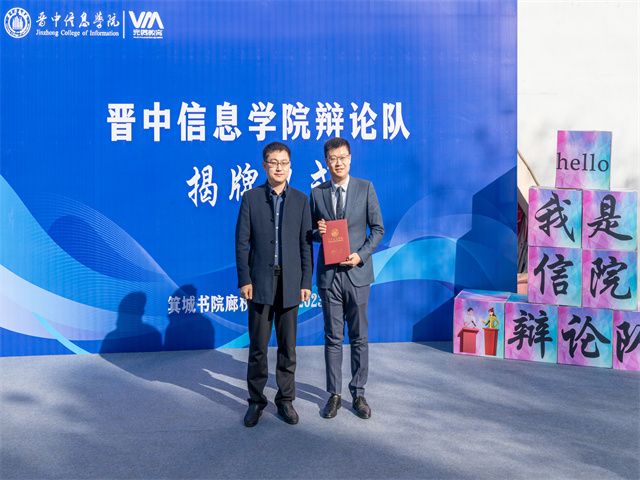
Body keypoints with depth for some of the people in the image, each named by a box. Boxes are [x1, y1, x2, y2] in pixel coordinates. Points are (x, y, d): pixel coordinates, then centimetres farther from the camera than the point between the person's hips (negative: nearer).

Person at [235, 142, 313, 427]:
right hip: (260, 282, -1)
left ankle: (285, 399, 21)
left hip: (290, 283, 1)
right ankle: (256, 401, 18)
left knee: (288, 346, 8)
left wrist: (306, 282, -1)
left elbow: (306, 244, 4)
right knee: (258, 346, 6)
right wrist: (244, 280, -6)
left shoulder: (300, 200, 5)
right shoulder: (251, 198, 2)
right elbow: (242, 242, 0)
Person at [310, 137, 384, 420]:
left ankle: (358, 393, 18)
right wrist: (318, 232, -11)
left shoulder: (365, 188, 1)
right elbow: (312, 233, 12)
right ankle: (334, 394, 16)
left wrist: (361, 255, -12)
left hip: (357, 272, -1)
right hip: (328, 274, 1)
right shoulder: (317, 193, 5)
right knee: (333, 338, 7)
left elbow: (378, 229, 1)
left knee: (359, 337, 6)